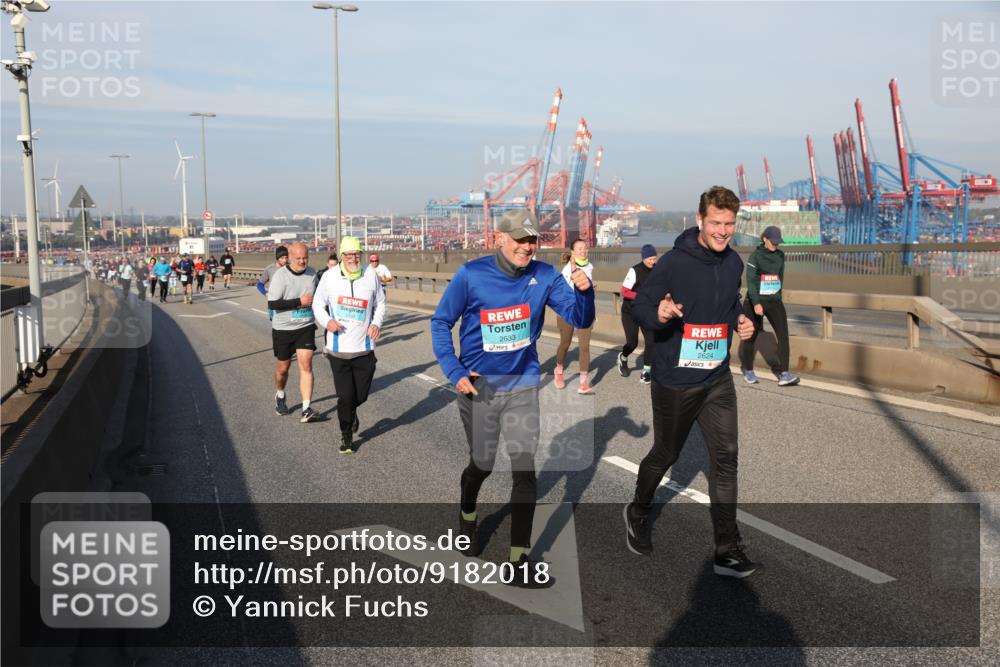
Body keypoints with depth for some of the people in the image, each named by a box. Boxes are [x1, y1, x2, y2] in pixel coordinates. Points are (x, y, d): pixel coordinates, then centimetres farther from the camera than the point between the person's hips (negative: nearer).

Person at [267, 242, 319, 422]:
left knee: (306, 365, -10)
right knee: (283, 367, 12)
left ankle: (306, 410, -11)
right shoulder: (280, 275, -16)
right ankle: (280, 396, 42)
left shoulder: (312, 273, 2)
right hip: (283, 328, -3)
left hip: (306, 327, 3)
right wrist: (300, 302, -23)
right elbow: (272, 304, -22)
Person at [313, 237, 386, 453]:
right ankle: (346, 436, 22)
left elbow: (380, 303, 13)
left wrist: (376, 323, -4)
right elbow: (318, 304, 6)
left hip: (364, 347, 1)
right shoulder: (330, 276, -5)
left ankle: (352, 412, 45)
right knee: (345, 396, 0)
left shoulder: (371, 275, -1)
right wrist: (326, 321, -13)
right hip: (338, 347, -1)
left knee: (361, 395, 8)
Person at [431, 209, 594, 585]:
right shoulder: (471, 275, -13)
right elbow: (440, 323, -4)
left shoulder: (544, 277, -8)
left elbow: (580, 320, -11)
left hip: (522, 385, 1)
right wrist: (454, 371, -11)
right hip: (478, 386, -1)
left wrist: (584, 292, -32)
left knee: (525, 469, -3)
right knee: (482, 464, 15)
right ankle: (467, 519, 47)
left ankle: (519, 558, 6)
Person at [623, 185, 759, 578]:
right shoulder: (674, 262, -17)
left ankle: (727, 550, 9)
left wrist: (739, 320, 0)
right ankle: (638, 513, 41)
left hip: (718, 380, 5)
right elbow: (639, 306, -13)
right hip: (674, 380, -5)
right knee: (665, 454, 12)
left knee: (726, 457, 0)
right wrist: (659, 314, -34)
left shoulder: (734, 263, 3)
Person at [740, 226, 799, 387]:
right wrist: (756, 303, -23)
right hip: (755, 301, -4)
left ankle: (783, 374, -15)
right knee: (751, 336, 8)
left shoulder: (780, 255, 6)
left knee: (783, 334, -12)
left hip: (775, 301, 4)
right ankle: (748, 370, 29)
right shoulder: (755, 256, -9)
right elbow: (750, 281, -15)